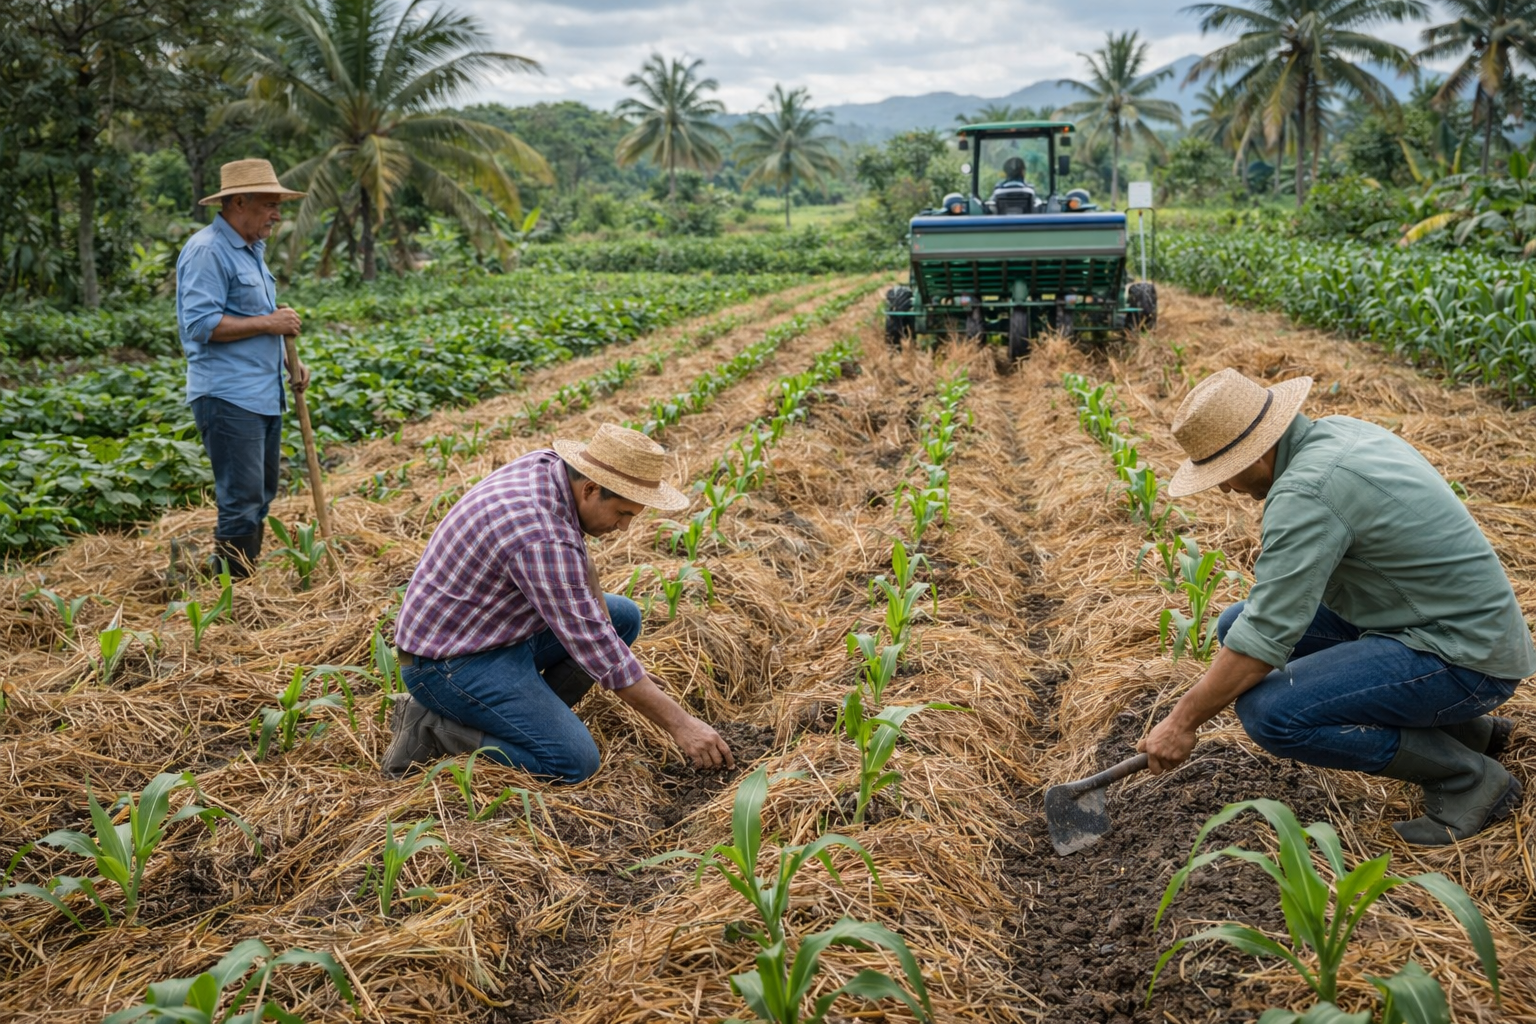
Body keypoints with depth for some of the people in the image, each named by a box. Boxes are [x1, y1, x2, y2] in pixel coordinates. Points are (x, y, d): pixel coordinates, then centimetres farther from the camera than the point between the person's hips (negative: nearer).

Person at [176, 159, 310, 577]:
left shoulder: (252, 250, 18)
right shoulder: (207, 251, -12)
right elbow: (202, 324, -21)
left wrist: (290, 360, 12)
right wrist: (269, 323, -16)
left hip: (265, 397, 10)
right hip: (229, 398, -10)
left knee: (259, 501, 15)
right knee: (242, 503, -9)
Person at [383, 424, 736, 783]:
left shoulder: (549, 465, -5)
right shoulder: (541, 537, -32)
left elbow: (575, 551, 16)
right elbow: (596, 650, -29)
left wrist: (598, 605, -1)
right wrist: (681, 724, -23)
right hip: (450, 661, -10)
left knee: (624, 617, 12)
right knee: (573, 762, -20)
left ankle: (519, 714, 8)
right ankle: (431, 727, -5)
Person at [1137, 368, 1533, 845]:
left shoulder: (1304, 492, -24)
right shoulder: (1335, 431, 5)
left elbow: (1263, 640, -25)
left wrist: (1183, 721, -14)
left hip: (1462, 661, -10)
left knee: (1268, 713, -24)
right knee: (1235, 623, 9)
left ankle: (1469, 777, -4)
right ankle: (1460, 727, 14)